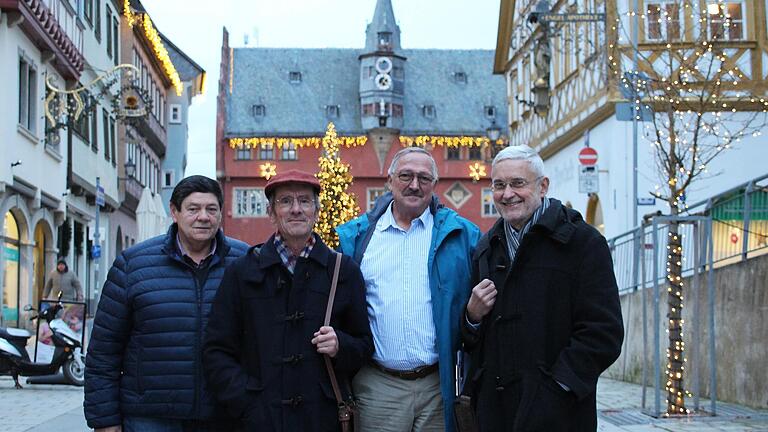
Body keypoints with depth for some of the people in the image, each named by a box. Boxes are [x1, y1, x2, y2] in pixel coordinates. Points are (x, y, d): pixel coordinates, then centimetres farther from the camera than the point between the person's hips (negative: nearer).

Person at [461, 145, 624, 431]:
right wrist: (472, 315, 1)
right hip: (492, 408, 5)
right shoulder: (487, 248, 16)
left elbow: (603, 334, -11)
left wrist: (555, 387, -17)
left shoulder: (583, 241, -4)